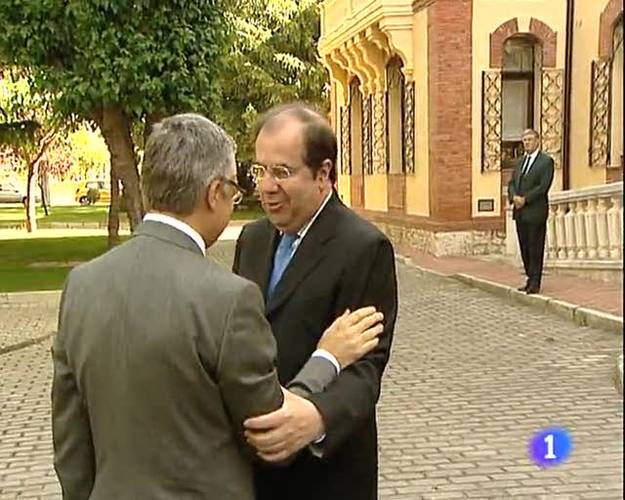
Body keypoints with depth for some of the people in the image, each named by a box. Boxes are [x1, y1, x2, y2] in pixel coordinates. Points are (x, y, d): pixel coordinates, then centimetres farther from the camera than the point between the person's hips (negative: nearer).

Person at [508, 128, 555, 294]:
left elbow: (543, 186, -13)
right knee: (524, 248, 10)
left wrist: (525, 199, -16)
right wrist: (514, 197, -6)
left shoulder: (546, 161, -4)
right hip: (520, 212, 7)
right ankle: (530, 280, 19)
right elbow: (512, 183, 14)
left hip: (535, 211, -7)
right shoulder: (521, 161, 18)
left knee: (535, 249, -3)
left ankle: (535, 284, 1)